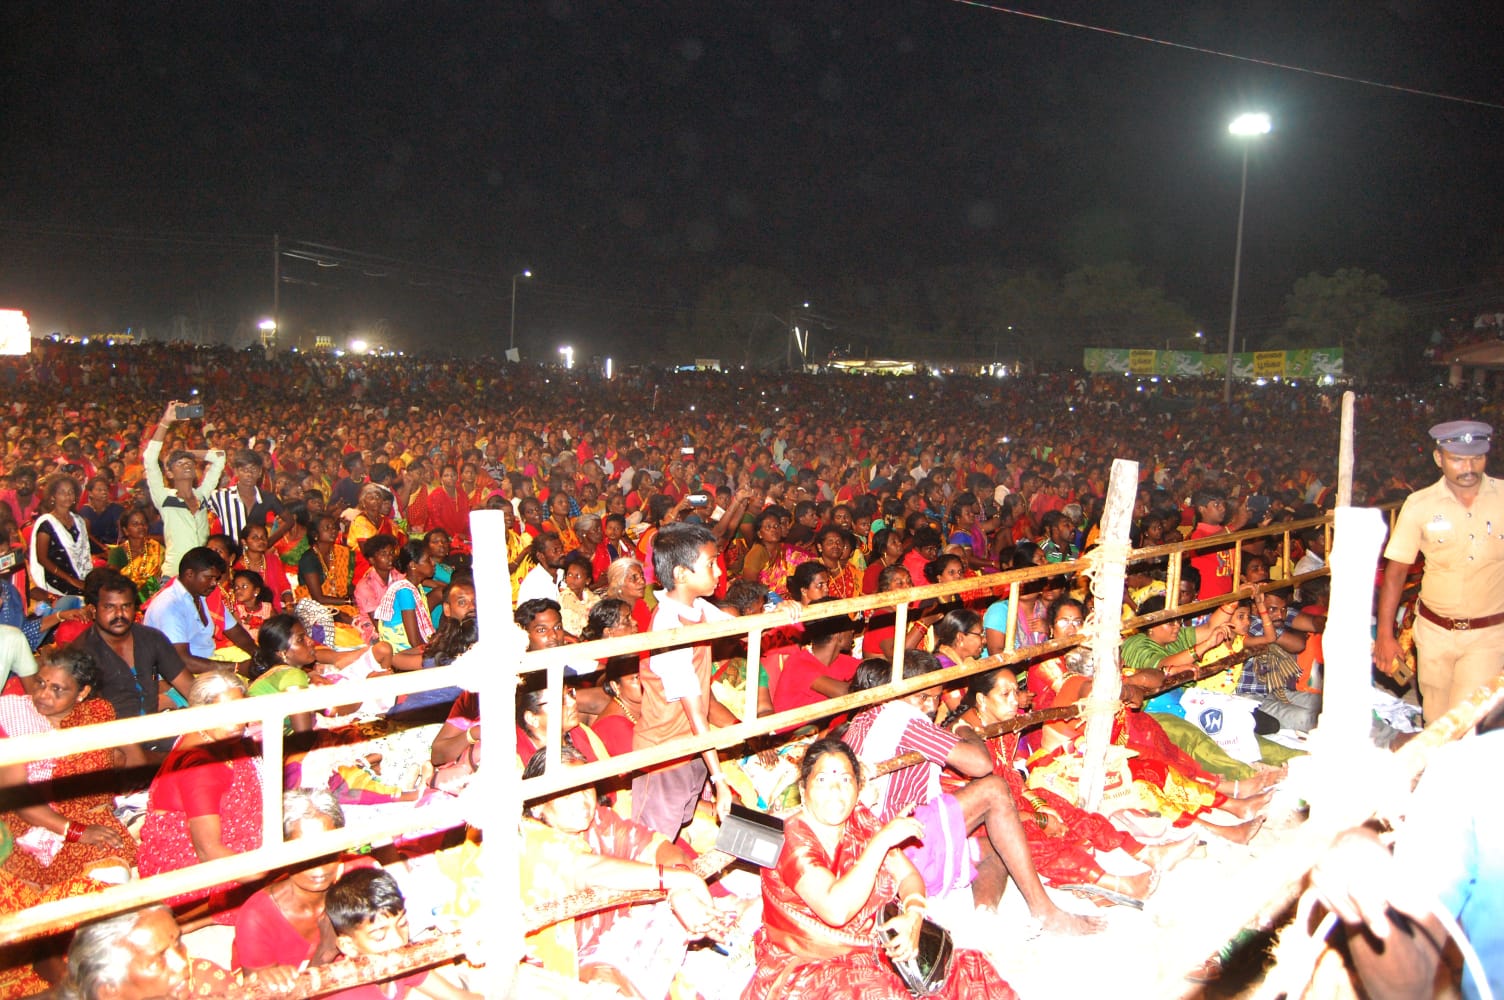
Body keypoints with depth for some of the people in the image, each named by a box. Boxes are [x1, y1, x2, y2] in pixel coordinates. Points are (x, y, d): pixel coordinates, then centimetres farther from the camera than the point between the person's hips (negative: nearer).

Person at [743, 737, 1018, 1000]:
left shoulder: (861, 821, 4)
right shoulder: (791, 839, -19)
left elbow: (908, 875, 6)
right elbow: (835, 910, -32)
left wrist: (913, 916, -16)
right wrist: (882, 839, -28)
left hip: (874, 951, 6)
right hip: (805, 971, -6)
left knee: (971, 971, -9)